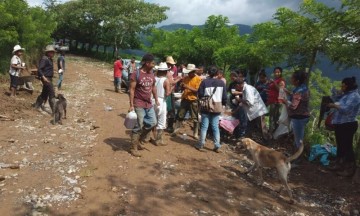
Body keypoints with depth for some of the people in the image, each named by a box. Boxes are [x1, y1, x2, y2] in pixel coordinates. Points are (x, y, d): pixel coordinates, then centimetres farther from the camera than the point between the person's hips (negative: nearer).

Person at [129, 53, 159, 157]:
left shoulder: (151, 73, 7)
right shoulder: (136, 74, -14)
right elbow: (131, 90, -14)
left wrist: (156, 100, 17)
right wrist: (131, 105, -17)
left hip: (149, 104, 8)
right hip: (139, 105, -7)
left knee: (152, 123, 11)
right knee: (138, 127, -2)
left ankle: (139, 140, 29)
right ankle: (133, 148, 12)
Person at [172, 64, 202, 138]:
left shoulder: (198, 79, -9)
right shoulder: (186, 78, 7)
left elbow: (197, 90, -16)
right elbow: (182, 88, 13)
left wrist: (188, 87, -22)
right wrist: (182, 86, -10)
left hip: (193, 101, -5)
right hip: (184, 99, 5)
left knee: (195, 118, 3)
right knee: (180, 115, 8)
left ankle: (196, 134, 13)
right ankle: (176, 130, 18)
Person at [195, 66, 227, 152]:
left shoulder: (204, 82, -7)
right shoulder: (221, 83, 0)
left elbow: (200, 94, -5)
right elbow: (225, 96, 3)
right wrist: (223, 104, 18)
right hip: (217, 107, 2)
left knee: (204, 126, 6)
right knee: (215, 127, 9)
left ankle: (201, 144, 10)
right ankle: (217, 146, 9)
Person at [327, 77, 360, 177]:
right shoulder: (346, 95, 15)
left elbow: (346, 109, -26)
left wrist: (334, 105, -16)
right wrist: (334, 106, 4)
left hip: (348, 125, -10)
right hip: (340, 124, 10)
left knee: (347, 146, -3)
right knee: (340, 145, 18)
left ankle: (349, 169, 7)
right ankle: (339, 164, 30)